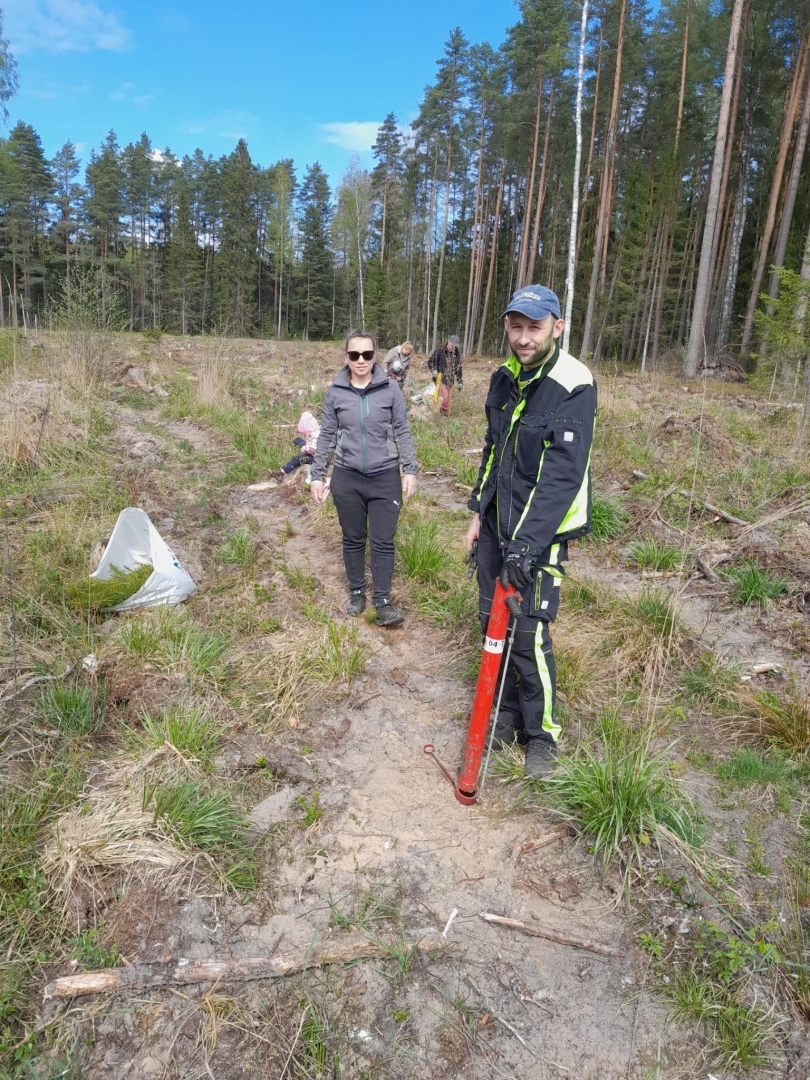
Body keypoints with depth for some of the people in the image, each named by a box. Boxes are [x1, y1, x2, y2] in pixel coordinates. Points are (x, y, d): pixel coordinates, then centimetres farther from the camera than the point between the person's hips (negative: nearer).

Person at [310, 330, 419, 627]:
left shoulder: (389, 389, -3)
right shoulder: (335, 392, 0)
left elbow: (402, 432, 2)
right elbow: (327, 436, 6)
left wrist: (410, 470, -3)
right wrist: (317, 475, 5)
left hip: (385, 478, -1)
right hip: (347, 479, 1)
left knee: (383, 542, 1)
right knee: (353, 539, 13)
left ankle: (383, 601, 11)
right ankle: (357, 592, 28)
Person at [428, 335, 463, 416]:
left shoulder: (457, 354, 4)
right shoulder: (439, 351, -11)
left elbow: (458, 369, 11)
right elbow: (430, 362, -5)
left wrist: (460, 382, 11)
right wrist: (434, 370, -23)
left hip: (450, 380, 5)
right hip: (440, 378, -5)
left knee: (447, 397, 10)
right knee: (445, 397, -14)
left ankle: (445, 415, 20)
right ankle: (445, 413, 3)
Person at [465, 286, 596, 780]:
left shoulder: (574, 387, -17)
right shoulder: (506, 377, 6)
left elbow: (562, 474, -25)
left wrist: (528, 542, -31)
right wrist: (479, 512, 14)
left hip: (541, 531, -7)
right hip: (497, 522, 7)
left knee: (528, 632, -6)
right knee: (493, 621, 13)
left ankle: (542, 734, 16)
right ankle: (506, 715, 32)